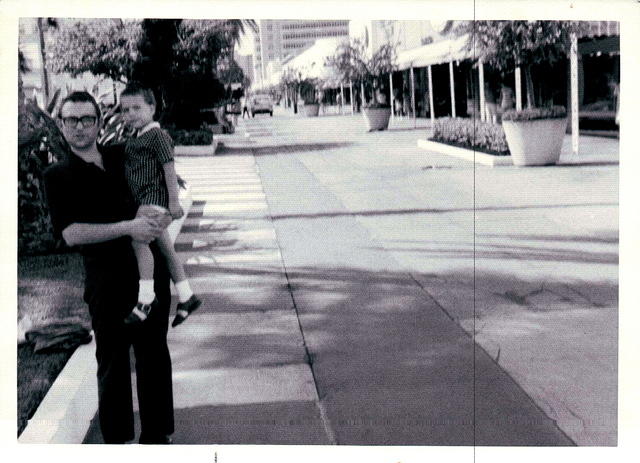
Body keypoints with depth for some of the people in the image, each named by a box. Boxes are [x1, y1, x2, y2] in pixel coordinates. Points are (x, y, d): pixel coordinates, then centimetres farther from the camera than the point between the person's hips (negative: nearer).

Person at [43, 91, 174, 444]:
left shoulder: (121, 155, 10)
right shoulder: (58, 176, -2)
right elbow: (71, 234, -13)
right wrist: (128, 227, -22)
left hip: (151, 269, 4)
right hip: (107, 279, -4)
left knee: (154, 355, 10)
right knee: (113, 362, 5)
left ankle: (156, 435, 22)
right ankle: (117, 439, 17)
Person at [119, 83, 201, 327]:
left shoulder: (157, 135, -8)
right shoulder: (134, 140, 18)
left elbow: (169, 169, -13)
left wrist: (174, 202, -17)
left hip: (155, 197, -10)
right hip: (145, 200, 10)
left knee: (139, 240, -24)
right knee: (165, 248, 13)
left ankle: (145, 298, -24)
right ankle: (186, 296, 21)